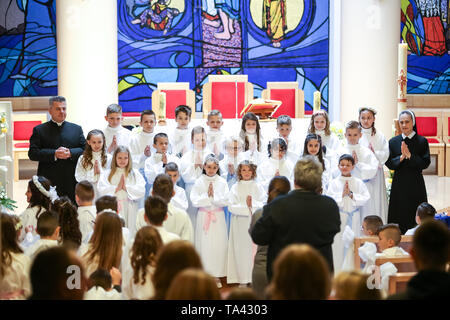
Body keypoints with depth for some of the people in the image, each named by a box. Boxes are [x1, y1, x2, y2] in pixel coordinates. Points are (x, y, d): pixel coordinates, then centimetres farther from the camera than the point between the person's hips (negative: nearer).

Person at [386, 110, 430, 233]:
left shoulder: (421, 141, -3)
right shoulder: (393, 142, 4)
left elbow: (425, 163, -8)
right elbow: (389, 163, 0)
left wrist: (410, 155, -19)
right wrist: (401, 157, -16)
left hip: (416, 184, -2)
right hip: (399, 183, 2)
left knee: (416, 216, 0)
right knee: (398, 217, 3)